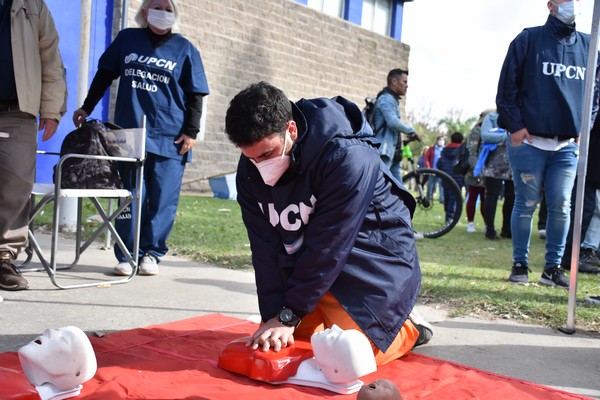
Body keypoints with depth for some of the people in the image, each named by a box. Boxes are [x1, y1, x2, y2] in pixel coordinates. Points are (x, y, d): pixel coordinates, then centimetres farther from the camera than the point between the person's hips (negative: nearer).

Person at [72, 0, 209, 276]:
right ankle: (127, 256, 8)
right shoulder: (126, 39, 11)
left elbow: (195, 95, 4)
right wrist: (87, 107, 18)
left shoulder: (184, 49, 5)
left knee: (163, 199, -2)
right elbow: (104, 75, 19)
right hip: (129, 133, 2)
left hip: (169, 137, -1)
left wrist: (191, 131, -3)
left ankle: (150, 253, 10)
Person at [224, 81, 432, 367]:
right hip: (308, 262, 6)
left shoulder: (346, 158, -31)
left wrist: (289, 314, -23)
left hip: (375, 259, -6)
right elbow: (266, 247, -11)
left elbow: (329, 246, -28)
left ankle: (407, 325, 13)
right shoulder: (250, 169, -11)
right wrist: (273, 315, -18)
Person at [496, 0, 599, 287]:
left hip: (568, 145, 4)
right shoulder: (529, 39, 0)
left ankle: (552, 268, 11)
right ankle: (520, 265, 12)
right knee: (526, 204, 2)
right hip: (528, 141, -3)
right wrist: (515, 125, -9)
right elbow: (507, 86, -2)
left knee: (561, 207, 2)